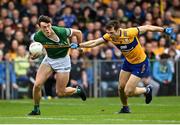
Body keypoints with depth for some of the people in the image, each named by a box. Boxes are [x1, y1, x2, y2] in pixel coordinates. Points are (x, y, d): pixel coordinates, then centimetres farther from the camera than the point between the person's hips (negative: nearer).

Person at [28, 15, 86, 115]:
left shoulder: (61, 32, -29)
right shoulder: (38, 36, -19)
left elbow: (78, 33, -11)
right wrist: (34, 56, -20)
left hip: (63, 60, -3)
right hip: (49, 59, 3)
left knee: (60, 93, 0)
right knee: (37, 85, -12)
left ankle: (77, 90, 33)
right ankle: (36, 110, 11)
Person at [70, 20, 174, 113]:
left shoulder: (129, 33, -32)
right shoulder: (109, 36, -16)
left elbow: (147, 28, -21)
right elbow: (94, 43, -8)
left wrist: (164, 30, -18)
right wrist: (78, 45, -19)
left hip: (140, 63, -6)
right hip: (128, 62, 6)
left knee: (128, 92, -10)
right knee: (121, 87, 9)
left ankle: (147, 90, 19)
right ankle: (125, 108, 36)